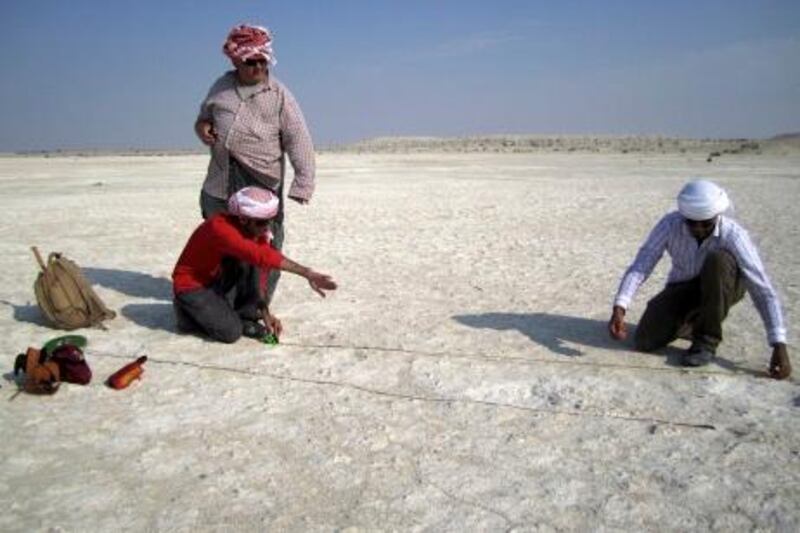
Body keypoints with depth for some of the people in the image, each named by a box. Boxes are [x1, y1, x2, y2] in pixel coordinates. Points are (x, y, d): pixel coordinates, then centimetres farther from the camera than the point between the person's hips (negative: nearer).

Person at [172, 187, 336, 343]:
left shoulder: (256, 230, -10)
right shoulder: (219, 228, -33)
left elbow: (257, 273, -6)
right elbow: (261, 256, -46)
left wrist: (265, 313, -15)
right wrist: (306, 273, -51)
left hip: (218, 281, 7)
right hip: (191, 286, -7)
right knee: (231, 332, -22)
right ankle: (189, 313, 5)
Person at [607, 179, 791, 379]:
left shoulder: (733, 235, -30)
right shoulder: (670, 224, -24)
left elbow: (763, 290, -32)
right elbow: (641, 264, -27)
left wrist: (779, 346, -37)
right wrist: (619, 308, -41)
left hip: (723, 287, -2)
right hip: (683, 288, 2)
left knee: (718, 259, -36)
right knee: (646, 341, -18)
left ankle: (707, 339, -19)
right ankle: (691, 322, 15)